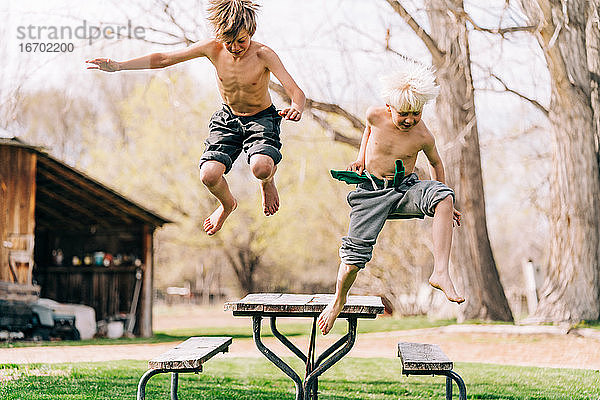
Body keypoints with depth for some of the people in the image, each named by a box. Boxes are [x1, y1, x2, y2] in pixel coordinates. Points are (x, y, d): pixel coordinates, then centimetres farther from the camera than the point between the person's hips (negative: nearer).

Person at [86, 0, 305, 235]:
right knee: (209, 175, -22)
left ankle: (268, 182, 7)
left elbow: (297, 92, -32)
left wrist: (296, 107, -56)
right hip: (228, 118, 3)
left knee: (261, 168, -35)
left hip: (262, 119, -3)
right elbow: (163, 59, -9)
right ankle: (227, 204, 17)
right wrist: (118, 66, -15)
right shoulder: (213, 48, -15)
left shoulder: (263, 54, -23)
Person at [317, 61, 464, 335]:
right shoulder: (375, 116, -11)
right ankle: (338, 300, 21)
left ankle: (440, 273, -37)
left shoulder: (423, 136, -12)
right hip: (372, 190, 0)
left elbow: (435, 163, 8)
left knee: (443, 198, -32)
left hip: (406, 188, 0)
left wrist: (443, 204, 13)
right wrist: (361, 159, 12)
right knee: (357, 250, -9)